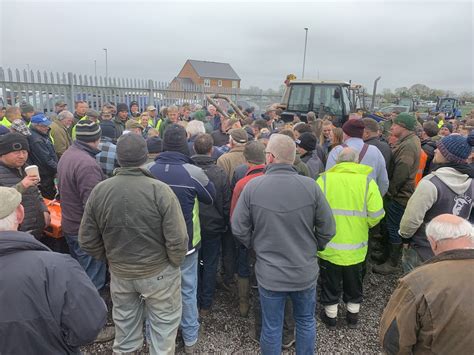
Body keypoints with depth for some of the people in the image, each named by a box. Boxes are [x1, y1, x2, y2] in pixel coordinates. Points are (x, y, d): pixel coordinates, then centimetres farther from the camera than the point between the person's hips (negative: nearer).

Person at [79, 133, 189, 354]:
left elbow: (87, 240, -4)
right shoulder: (160, 190, -24)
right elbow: (177, 240, -24)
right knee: (163, 323, 18)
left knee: (125, 321, 27)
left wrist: (109, 259, 12)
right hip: (158, 271, -4)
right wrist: (176, 263, -4)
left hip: (119, 272, 4)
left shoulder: (99, 191, -12)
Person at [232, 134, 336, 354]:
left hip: (269, 274, 0)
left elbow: (239, 229, -8)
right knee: (306, 322, 24)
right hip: (305, 272, 1)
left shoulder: (252, 186, -15)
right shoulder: (310, 186, -14)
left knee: (271, 329, 18)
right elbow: (327, 230, -6)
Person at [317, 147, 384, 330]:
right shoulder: (367, 181, -9)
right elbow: (376, 215, -11)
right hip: (356, 247, 1)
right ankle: (353, 316, 40)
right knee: (354, 284, 23)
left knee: (330, 283, 19)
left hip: (329, 246, -1)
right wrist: (363, 225, 9)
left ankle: (330, 316, 34)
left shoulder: (324, 179, -12)